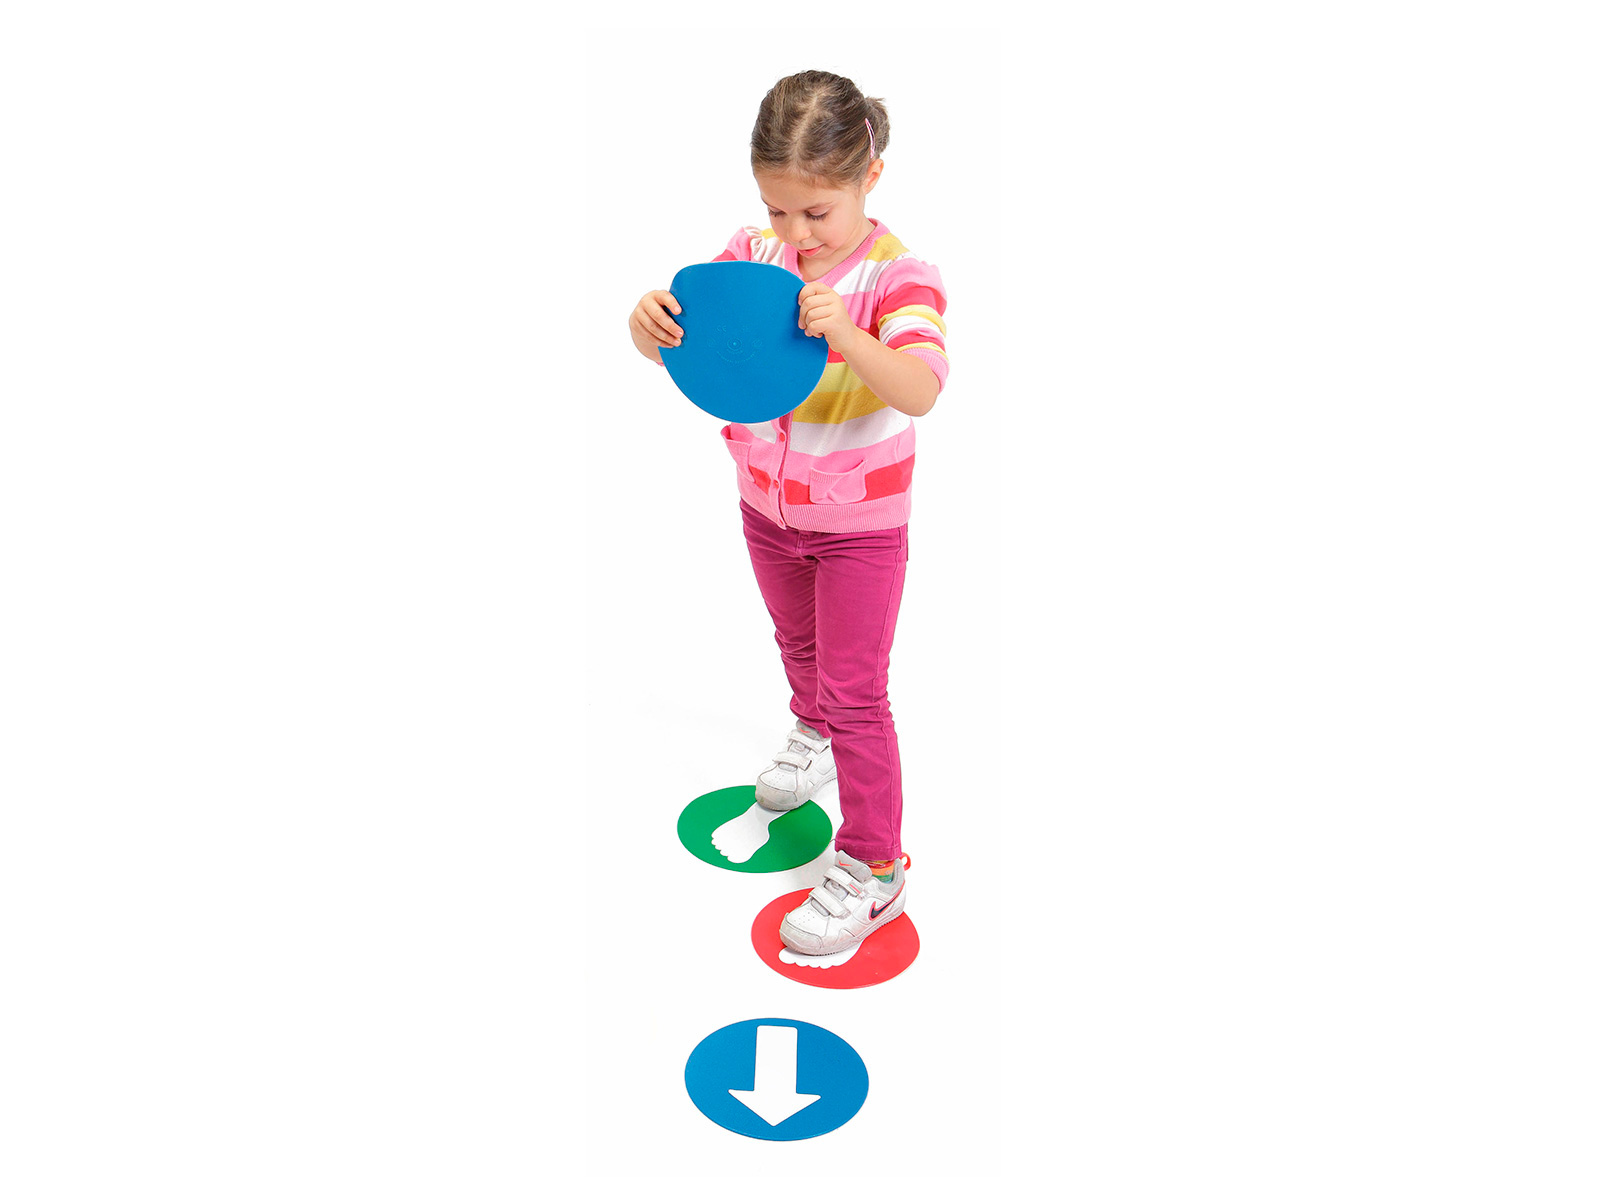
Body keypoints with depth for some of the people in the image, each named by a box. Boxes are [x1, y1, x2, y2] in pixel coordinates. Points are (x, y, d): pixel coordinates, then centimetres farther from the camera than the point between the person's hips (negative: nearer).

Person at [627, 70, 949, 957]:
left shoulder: (899, 276, -22)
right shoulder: (754, 252, -9)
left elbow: (920, 391, -37)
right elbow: (678, 342, -8)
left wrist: (845, 334, -54)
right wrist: (650, 321, -32)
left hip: (859, 523, -5)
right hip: (768, 507, 5)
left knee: (855, 690, 0)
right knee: (798, 644, 28)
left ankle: (872, 868, 13)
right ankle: (812, 730, 59)